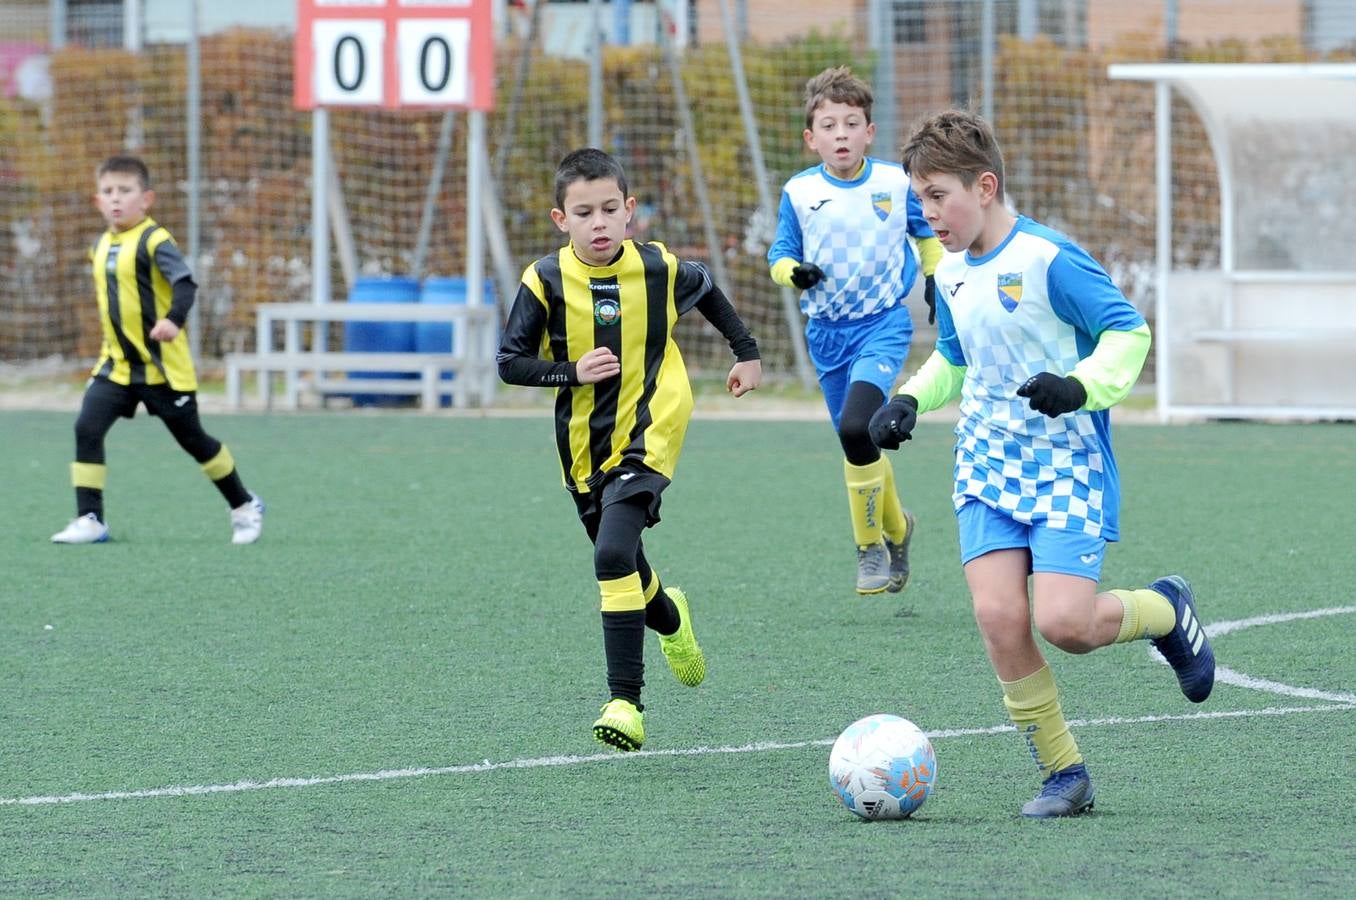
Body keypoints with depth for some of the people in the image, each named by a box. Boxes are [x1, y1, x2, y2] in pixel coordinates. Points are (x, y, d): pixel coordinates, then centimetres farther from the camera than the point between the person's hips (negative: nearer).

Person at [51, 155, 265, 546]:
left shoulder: (154, 241, -15)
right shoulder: (102, 246, 8)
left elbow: (185, 285, -27)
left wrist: (174, 319, -45)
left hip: (162, 365, -6)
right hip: (117, 364, 6)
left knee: (192, 438, 6)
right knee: (87, 428, -12)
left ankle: (244, 507, 26)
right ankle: (90, 519, -7)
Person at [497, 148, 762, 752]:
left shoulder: (660, 269, -8)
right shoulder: (546, 281, -10)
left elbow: (707, 291, 15)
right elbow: (510, 362, -7)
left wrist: (747, 353, 22)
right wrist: (572, 372, -21)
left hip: (649, 436, -3)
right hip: (584, 447, 3)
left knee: (614, 554, -22)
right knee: (622, 568, 16)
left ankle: (625, 701, -20)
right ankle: (671, 621, 54)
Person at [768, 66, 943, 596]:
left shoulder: (896, 184, -4)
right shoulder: (798, 193, -3)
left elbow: (928, 234, 14)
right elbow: (780, 254, 5)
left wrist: (935, 277, 4)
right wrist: (793, 270, -16)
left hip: (883, 323, -3)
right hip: (827, 330, 3)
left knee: (856, 427, -24)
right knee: (856, 441, 12)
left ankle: (872, 546, -9)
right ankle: (895, 527, 39)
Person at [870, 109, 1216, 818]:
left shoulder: (1048, 259, -13)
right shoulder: (950, 274, 10)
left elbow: (1128, 331, -11)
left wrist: (1083, 386, -28)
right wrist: (910, 399, 8)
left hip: (1068, 466, -6)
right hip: (987, 467, 6)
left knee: (1064, 623, -18)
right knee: (997, 615, -13)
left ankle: (1165, 610, 16)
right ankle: (1063, 774, 0)